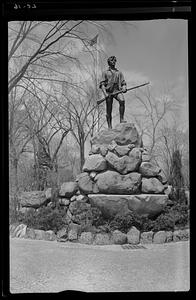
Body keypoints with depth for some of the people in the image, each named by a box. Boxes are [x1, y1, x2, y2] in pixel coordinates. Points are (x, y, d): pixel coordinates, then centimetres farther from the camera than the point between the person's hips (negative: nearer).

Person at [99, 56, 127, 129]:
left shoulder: (119, 72, 22)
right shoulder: (105, 72, 14)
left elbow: (123, 83, 19)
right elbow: (102, 84, 5)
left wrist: (124, 88, -4)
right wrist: (105, 93, -11)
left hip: (117, 90, 1)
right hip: (109, 91, -1)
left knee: (122, 100, -31)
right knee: (109, 111, -4)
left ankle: (121, 119, -29)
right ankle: (109, 127, 2)